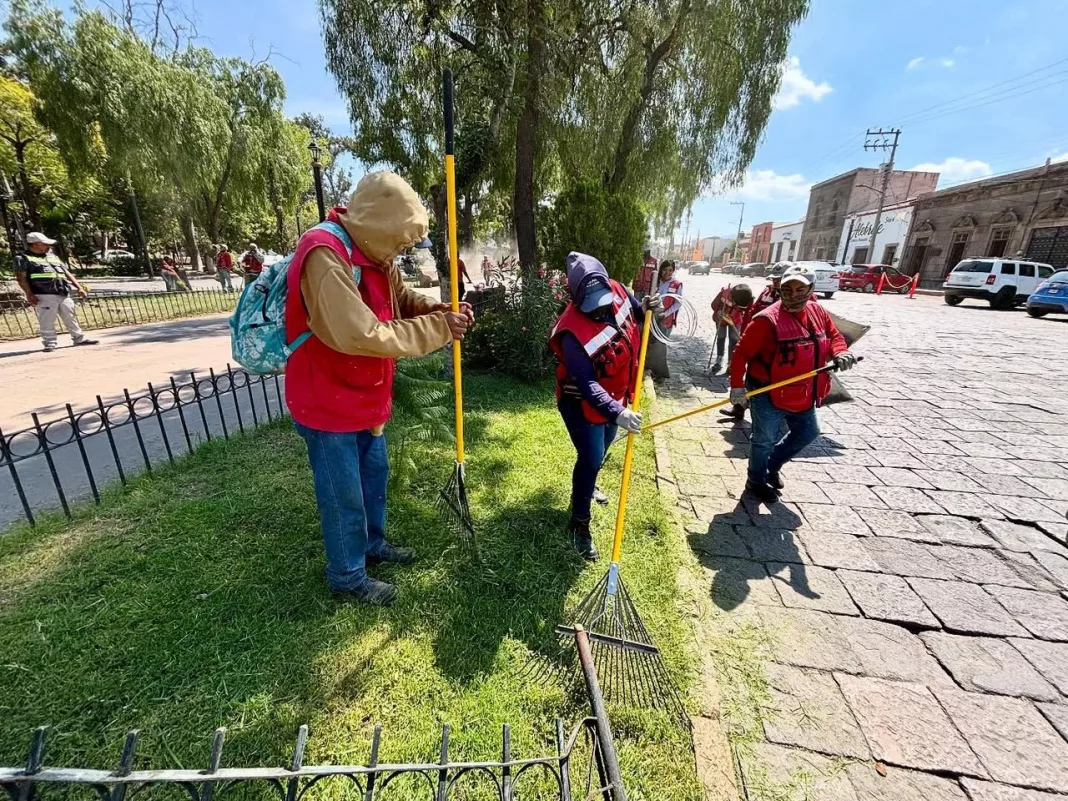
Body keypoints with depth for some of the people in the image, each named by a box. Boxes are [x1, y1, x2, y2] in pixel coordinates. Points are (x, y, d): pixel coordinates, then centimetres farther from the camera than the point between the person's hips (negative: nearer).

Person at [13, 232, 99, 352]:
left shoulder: (53, 256, 21)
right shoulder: (24, 259, 2)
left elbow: (67, 273, 22)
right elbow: (21, 278, -5)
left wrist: (79, 288, 13)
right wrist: (29, 295, -15)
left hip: (63, 295, 6)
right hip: (44, 296, -6)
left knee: (71, 318, 11)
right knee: (47, 321, -4)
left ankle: (79, 338, 19)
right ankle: (50, 343, 0)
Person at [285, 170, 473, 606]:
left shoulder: (374, 254, 2)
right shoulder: (324, 255, -28)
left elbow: (403, 299, 11)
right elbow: (362, 336, -36)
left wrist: (442, 310, -11)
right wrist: (438, 329, -29)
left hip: (365, 397, 9)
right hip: (328, 403, -9)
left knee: (374, 473, 24)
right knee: (343, 496, 7)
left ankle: (373, 543, 47)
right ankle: (348, 575, 31)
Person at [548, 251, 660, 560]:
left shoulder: (618, 291, -16)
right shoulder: (573, 333, -36)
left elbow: (632, 309, 10)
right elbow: (587, 386, -35)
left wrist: (644, 307, -12)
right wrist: (617, 412, -45)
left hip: (614, 395, 8)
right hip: (582, 402, -8)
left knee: (604, 443, 26)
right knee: (592, 458, -5)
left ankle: (585, 484, 56)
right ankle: (579, 524, 14)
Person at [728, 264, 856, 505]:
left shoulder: (818, 313, 1)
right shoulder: (767, 319, -22)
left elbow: (833, 336, 15)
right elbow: (742, 353, -21)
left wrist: (840, 352, -8)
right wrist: (737, 386, -24)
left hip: (802, 393, 8)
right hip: (768, 393, -8)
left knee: (807, 432, 23)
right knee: (765, 440, 8)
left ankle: (771, 465, 42)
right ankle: (756, 481, 31)